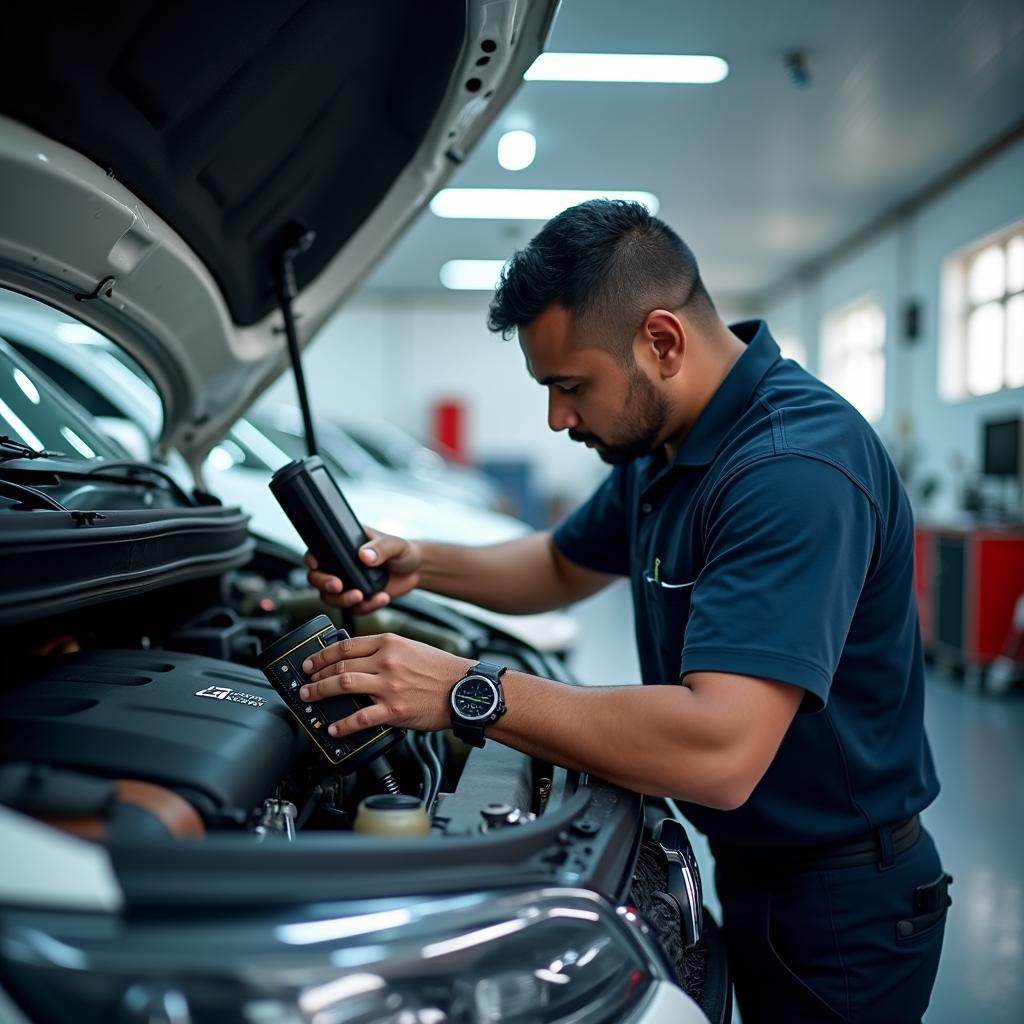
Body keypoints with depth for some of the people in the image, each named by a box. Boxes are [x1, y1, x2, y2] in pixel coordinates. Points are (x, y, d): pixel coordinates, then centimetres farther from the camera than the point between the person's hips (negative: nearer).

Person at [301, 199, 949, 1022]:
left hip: (838, 903, -8)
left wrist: (470, 692, -32)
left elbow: (719, 752, -38)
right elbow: (565, 566, 17)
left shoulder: (795, 465, -30)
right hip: (750, 865, 8)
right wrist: (421, 567, -1)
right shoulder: (661, 443, 2)